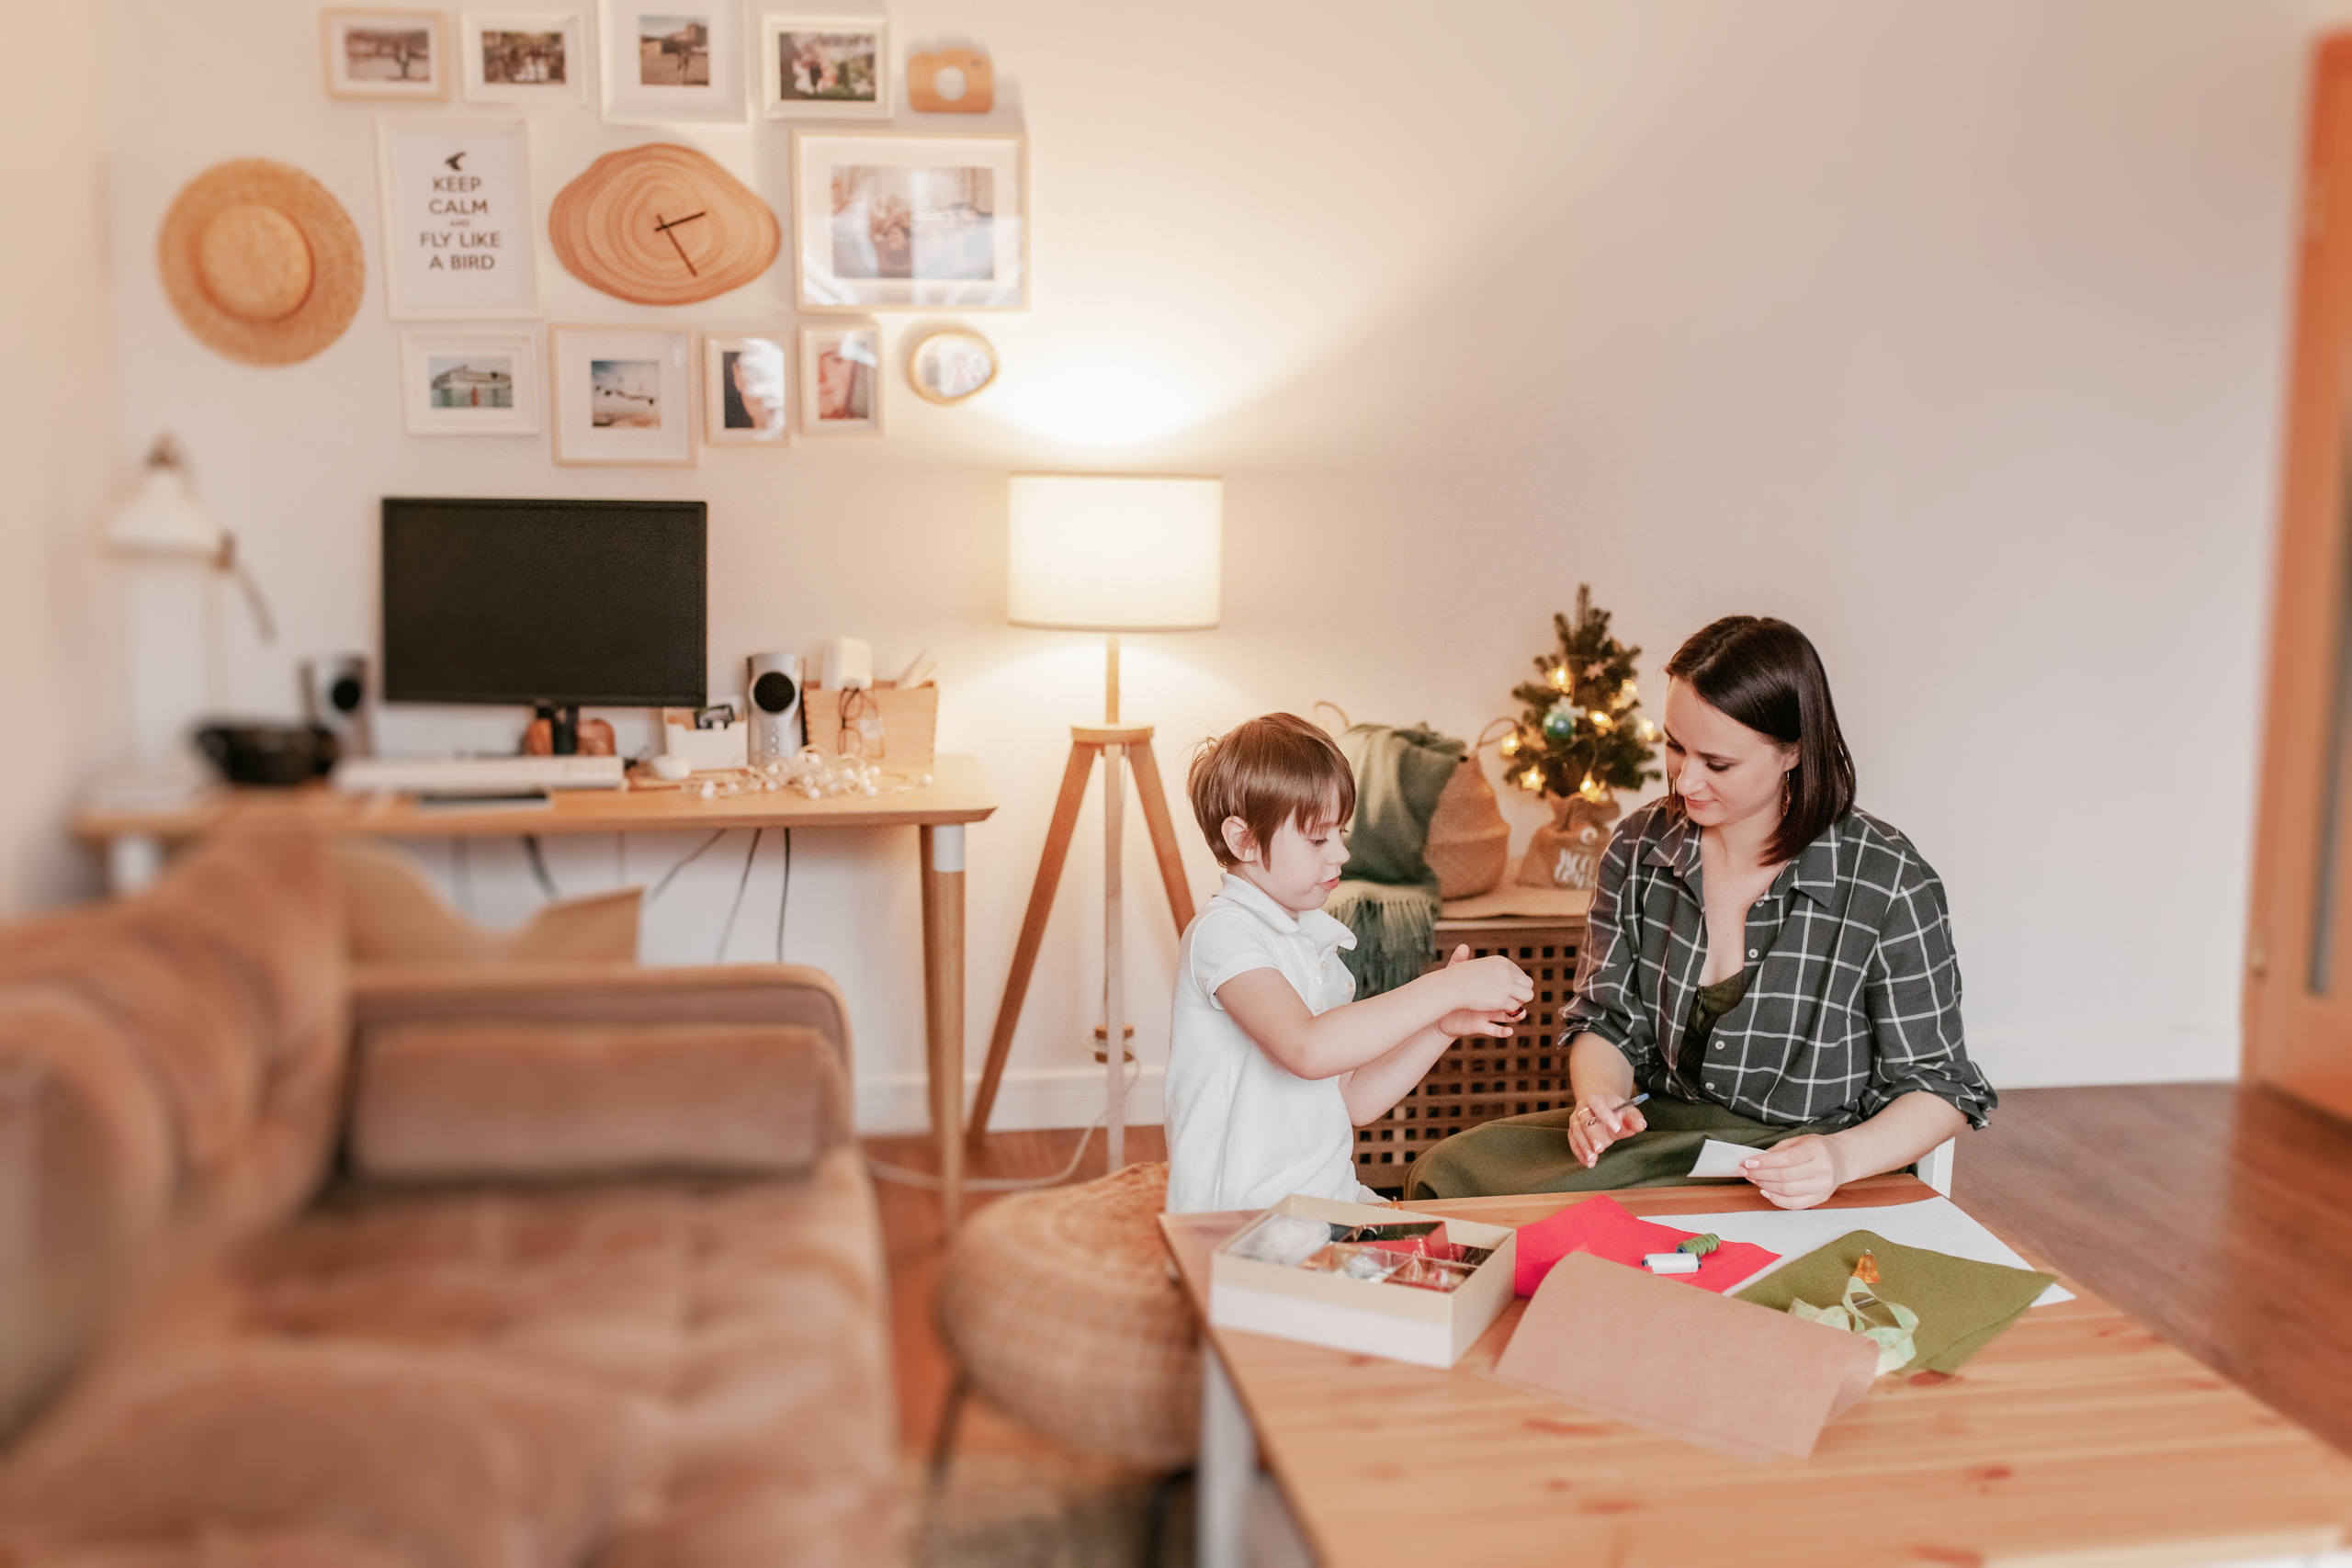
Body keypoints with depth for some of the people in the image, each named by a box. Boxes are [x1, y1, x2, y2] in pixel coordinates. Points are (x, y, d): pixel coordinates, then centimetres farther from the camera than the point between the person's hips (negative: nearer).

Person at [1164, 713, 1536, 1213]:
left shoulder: (1316, 939, 16)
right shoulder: (1221, 931, -11)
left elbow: (1355, 1100, 15)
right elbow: (1308, 1049, -27)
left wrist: (1441, 1028, 1)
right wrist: (1445, 990, -22)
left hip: (1333, 1203, 8)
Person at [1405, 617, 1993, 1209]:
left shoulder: (1890, 884, -13)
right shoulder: (1640, 847, 1)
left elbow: (1937, 1084, -6)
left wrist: (1845, 1158, -25)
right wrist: (1598, 1097, -14)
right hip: (1655, 1132, 5)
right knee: (1447, 1173, -17)